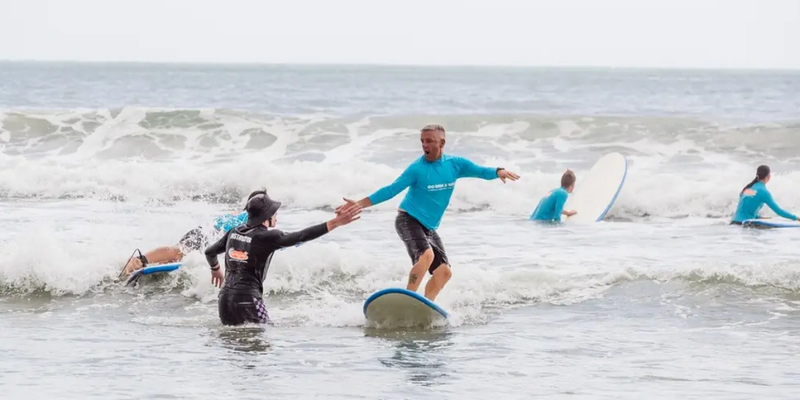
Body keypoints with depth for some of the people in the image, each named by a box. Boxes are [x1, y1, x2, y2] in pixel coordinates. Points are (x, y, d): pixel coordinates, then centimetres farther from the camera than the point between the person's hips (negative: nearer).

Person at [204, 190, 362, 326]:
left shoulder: (235, 232, 13)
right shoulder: (267, 237, -8)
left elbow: (210, 252, 27)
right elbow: (302, 236, -15)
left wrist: (215, 269, 49)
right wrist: (335, 223, -17)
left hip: (224, 298, 7)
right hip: (247, 299, -7)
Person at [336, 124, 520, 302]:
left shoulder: (455, 164, 1)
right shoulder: (417, 169, -14)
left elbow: (480, 171, 5)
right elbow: (391, 190, -14)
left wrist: (498, 172, -19)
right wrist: (359, 204, -21)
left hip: (428, 228, 7)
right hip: (408, 220, -7)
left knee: (444, 272, -1)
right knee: (426, 254, -32)